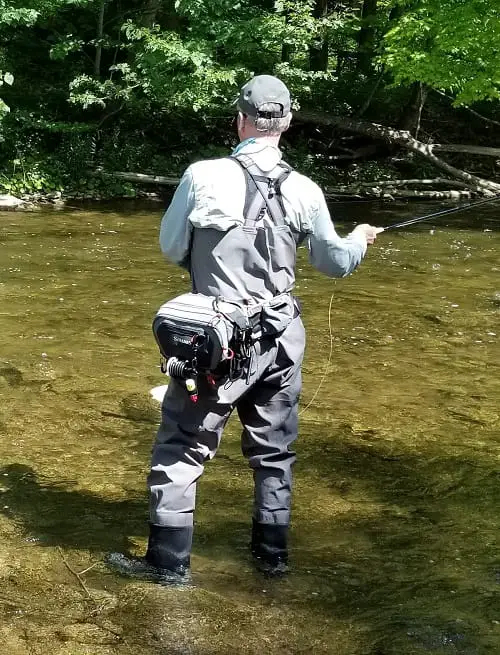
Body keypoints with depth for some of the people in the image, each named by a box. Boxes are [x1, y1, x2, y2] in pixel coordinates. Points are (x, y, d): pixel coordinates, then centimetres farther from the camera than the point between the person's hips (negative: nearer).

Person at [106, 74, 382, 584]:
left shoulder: (203, 176, -12)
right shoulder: (304, 191, -4)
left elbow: (171, 249, 0)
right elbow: (335, 263, 10)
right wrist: (360, 239, 31)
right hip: (279, 341, 3)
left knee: (181, 447, 8)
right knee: (274, 451, 18)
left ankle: (168, 561, 13)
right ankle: (272, 553, 29)